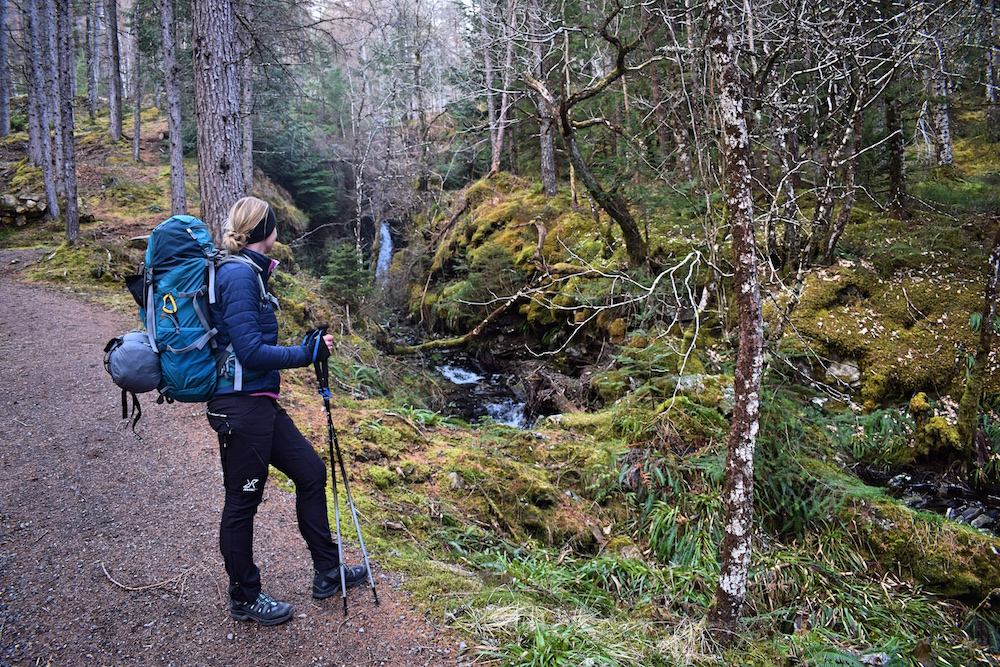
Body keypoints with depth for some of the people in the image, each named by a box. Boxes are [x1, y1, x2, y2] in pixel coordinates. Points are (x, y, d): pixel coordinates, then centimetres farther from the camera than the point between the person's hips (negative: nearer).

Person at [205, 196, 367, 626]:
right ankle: (244, 599, 24)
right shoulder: (239, 275, -17)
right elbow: (250, 352, -22)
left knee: (311, 471, 15)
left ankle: (327, 573, 28)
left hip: (260, 403, 10)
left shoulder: (248, 272, 12)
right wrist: (308, 353, -15)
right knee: (242, 502, 5)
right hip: (240, 406, -10)